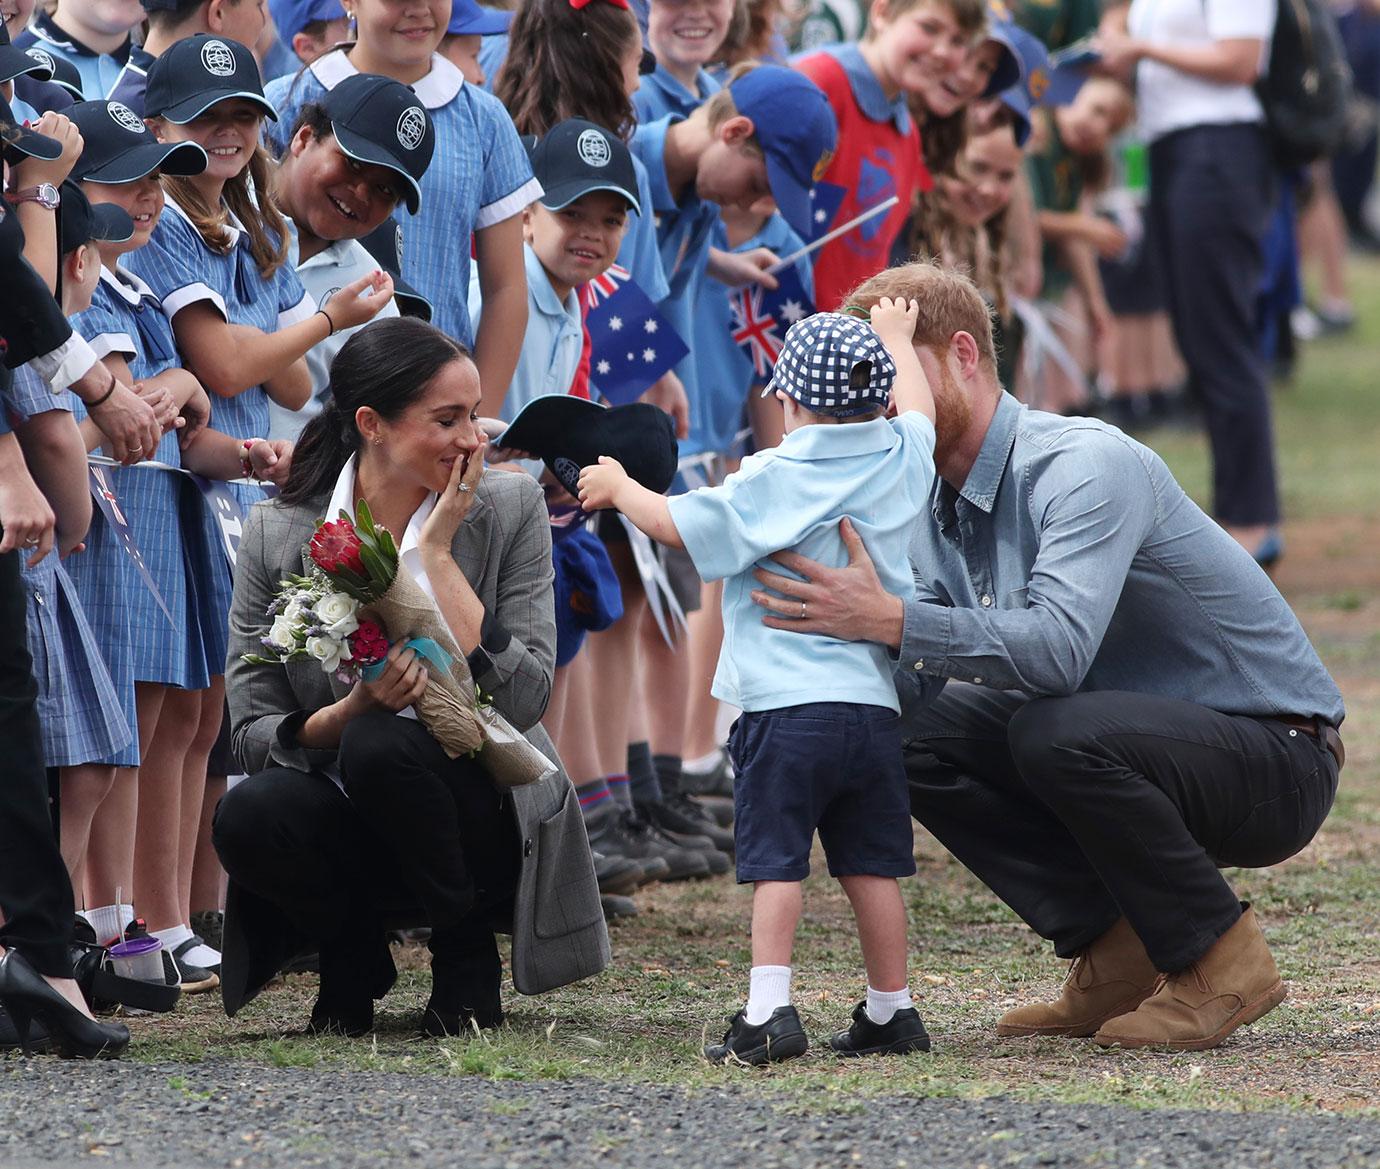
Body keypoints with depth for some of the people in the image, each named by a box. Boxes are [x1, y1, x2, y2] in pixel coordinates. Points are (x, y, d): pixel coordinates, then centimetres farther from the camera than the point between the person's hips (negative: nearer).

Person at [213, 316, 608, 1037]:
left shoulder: (510, 510, -6)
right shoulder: (278, 535, -5)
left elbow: (524, 700, -17)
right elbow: (251, 735, -6)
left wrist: (437, 555, -17)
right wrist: (348, 712, -27)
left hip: (485, 828, -1)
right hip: (347, 828, 1)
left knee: (381, 746, -32)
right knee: (248, 815, -31)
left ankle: (467, 953, -6)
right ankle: (354, 951, 2)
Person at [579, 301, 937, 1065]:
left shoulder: (774, 480, -8)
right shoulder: (901, 461, 7)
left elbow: (674, 524, -6)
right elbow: (917, 408, 30)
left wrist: (618, 487, 13)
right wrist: (893, 337, 47)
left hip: (787, 707, -5)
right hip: (873, 704, 5)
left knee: (775, 862, -5)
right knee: (870, 865, 11)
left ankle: (769, 1012, -14)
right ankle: (890, 1011, 16)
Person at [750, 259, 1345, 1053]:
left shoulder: (1087, 465, -23)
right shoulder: (942, 504, 5)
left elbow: (1058, 648, -38)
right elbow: (912, 681, -2)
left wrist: (890, 620, -43)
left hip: (1278, 757, -9)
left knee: (1058, 732, -34)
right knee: (916, 735, -3)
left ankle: (1222, 963, -14)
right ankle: (1119, 954, 0)